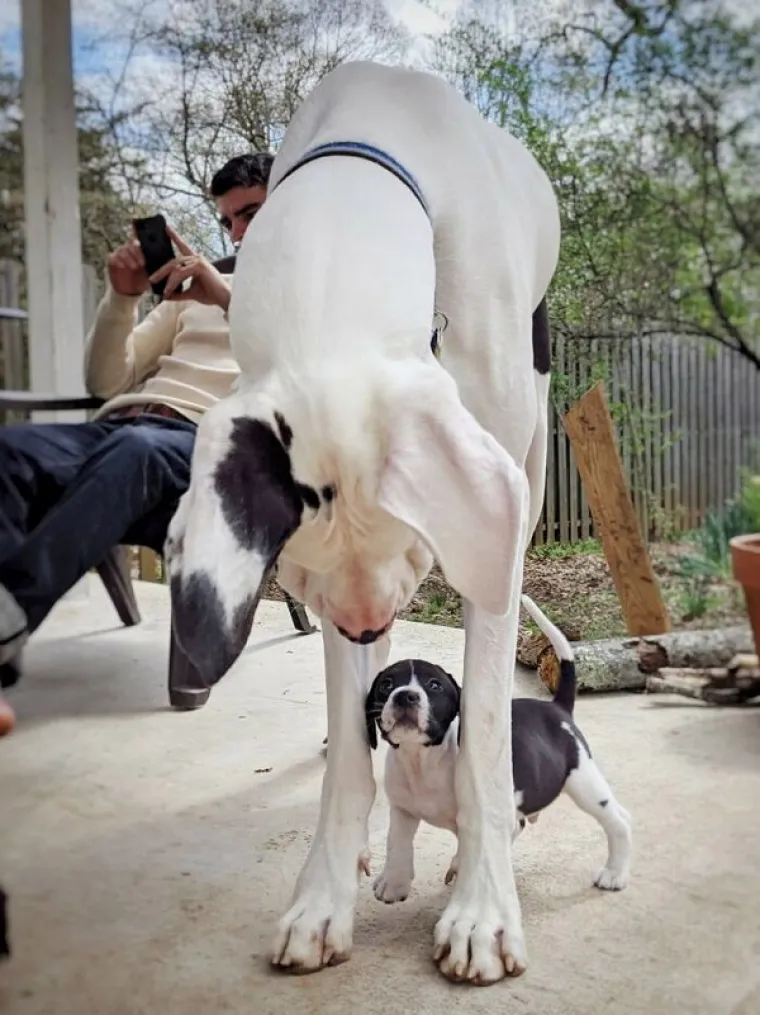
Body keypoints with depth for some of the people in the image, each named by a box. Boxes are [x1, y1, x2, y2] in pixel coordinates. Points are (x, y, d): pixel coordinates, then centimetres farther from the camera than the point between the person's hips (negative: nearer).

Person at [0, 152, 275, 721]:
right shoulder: (199, 288, 32)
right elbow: (106, 383, 26)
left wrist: (232, 298, -14)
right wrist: (123, 298, 9)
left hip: (209, 446, -5)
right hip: (117, 426, 5)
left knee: (133, 449, -39)